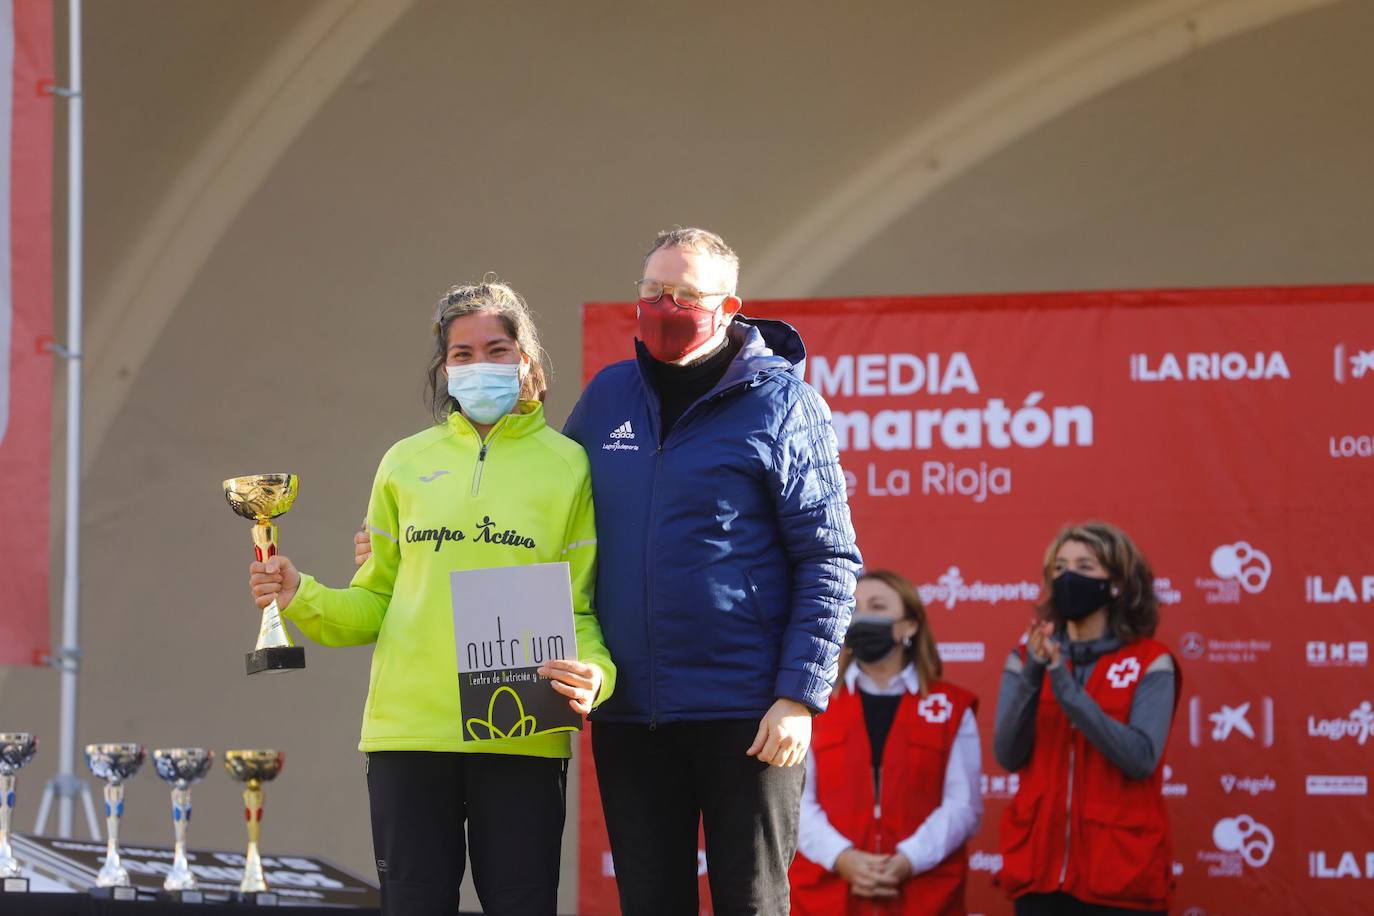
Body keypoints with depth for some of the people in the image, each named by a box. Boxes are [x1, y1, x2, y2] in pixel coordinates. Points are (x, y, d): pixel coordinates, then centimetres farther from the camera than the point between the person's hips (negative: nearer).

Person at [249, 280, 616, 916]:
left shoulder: (566, 465, 6)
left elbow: (580, 608, 4)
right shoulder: (407, 463, 11)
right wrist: (301, 600, -4)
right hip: (408, 730, 2)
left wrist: (594, 673, -16)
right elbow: (376, 603, 14)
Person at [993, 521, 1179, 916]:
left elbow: (1141, 758, -14)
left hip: (1120, 873, -3)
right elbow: (1008, 756, -1)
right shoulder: (1027, 658, 10)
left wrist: (1066, 686, -19)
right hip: (1040, 867, 3)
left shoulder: (1149, 662, 0)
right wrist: (1031, 675, -15)